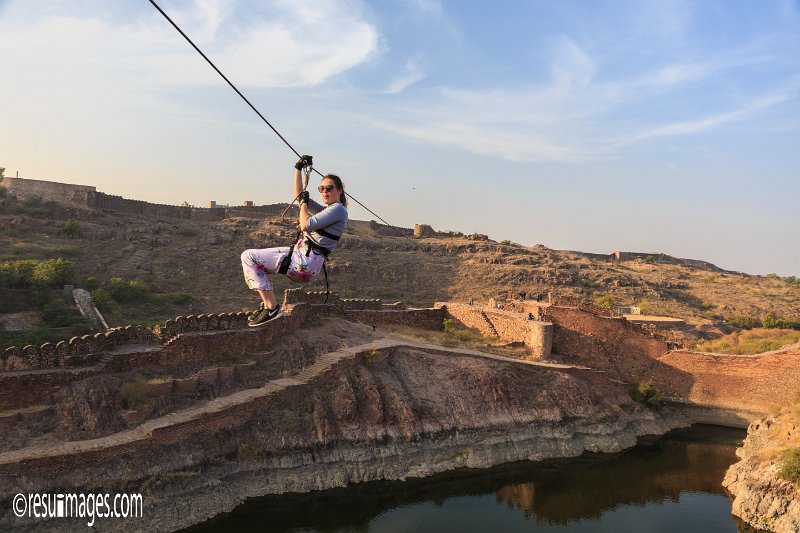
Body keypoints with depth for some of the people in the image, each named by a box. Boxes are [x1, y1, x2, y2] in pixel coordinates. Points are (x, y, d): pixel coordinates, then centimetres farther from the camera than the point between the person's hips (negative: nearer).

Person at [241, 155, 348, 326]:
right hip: (300, 256, 10)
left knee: (249, 256, -10)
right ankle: (267, 303, 13)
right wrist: (298, 169, 16)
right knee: (252, 258, 22)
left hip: (306, 262, -10)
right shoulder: (327, 209, 20)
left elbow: (305, 225, -18)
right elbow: (299, 195, 24)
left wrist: (304, 202, -2)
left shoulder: (337, 209, -10)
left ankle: (271, 307, -13)